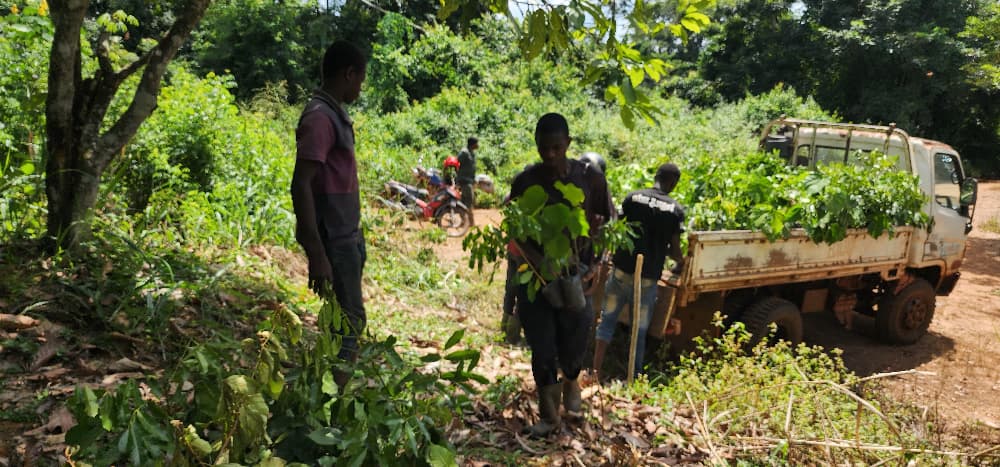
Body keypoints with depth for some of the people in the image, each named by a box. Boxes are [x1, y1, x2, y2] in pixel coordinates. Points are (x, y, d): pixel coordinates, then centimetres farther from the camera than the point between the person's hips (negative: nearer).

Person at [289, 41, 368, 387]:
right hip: (333, 239, -10)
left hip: (347, 235, 10)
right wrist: (317, 254, -27)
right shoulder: (320, 117, -17)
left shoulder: (335, 114, 13)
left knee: (347, 319, 14)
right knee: (350, 321, -5)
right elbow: (301, 185, -23)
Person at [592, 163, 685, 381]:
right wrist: (679, 263, 21)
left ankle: (596, 370, 8)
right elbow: (674, 249, -1)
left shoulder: (632, 197, 0)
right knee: (640, 330, 10)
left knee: (607, 320, 12)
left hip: (622, 270, 1)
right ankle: (636, 376, 16)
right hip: (648, 277, -1)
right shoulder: (675, 209, -3)